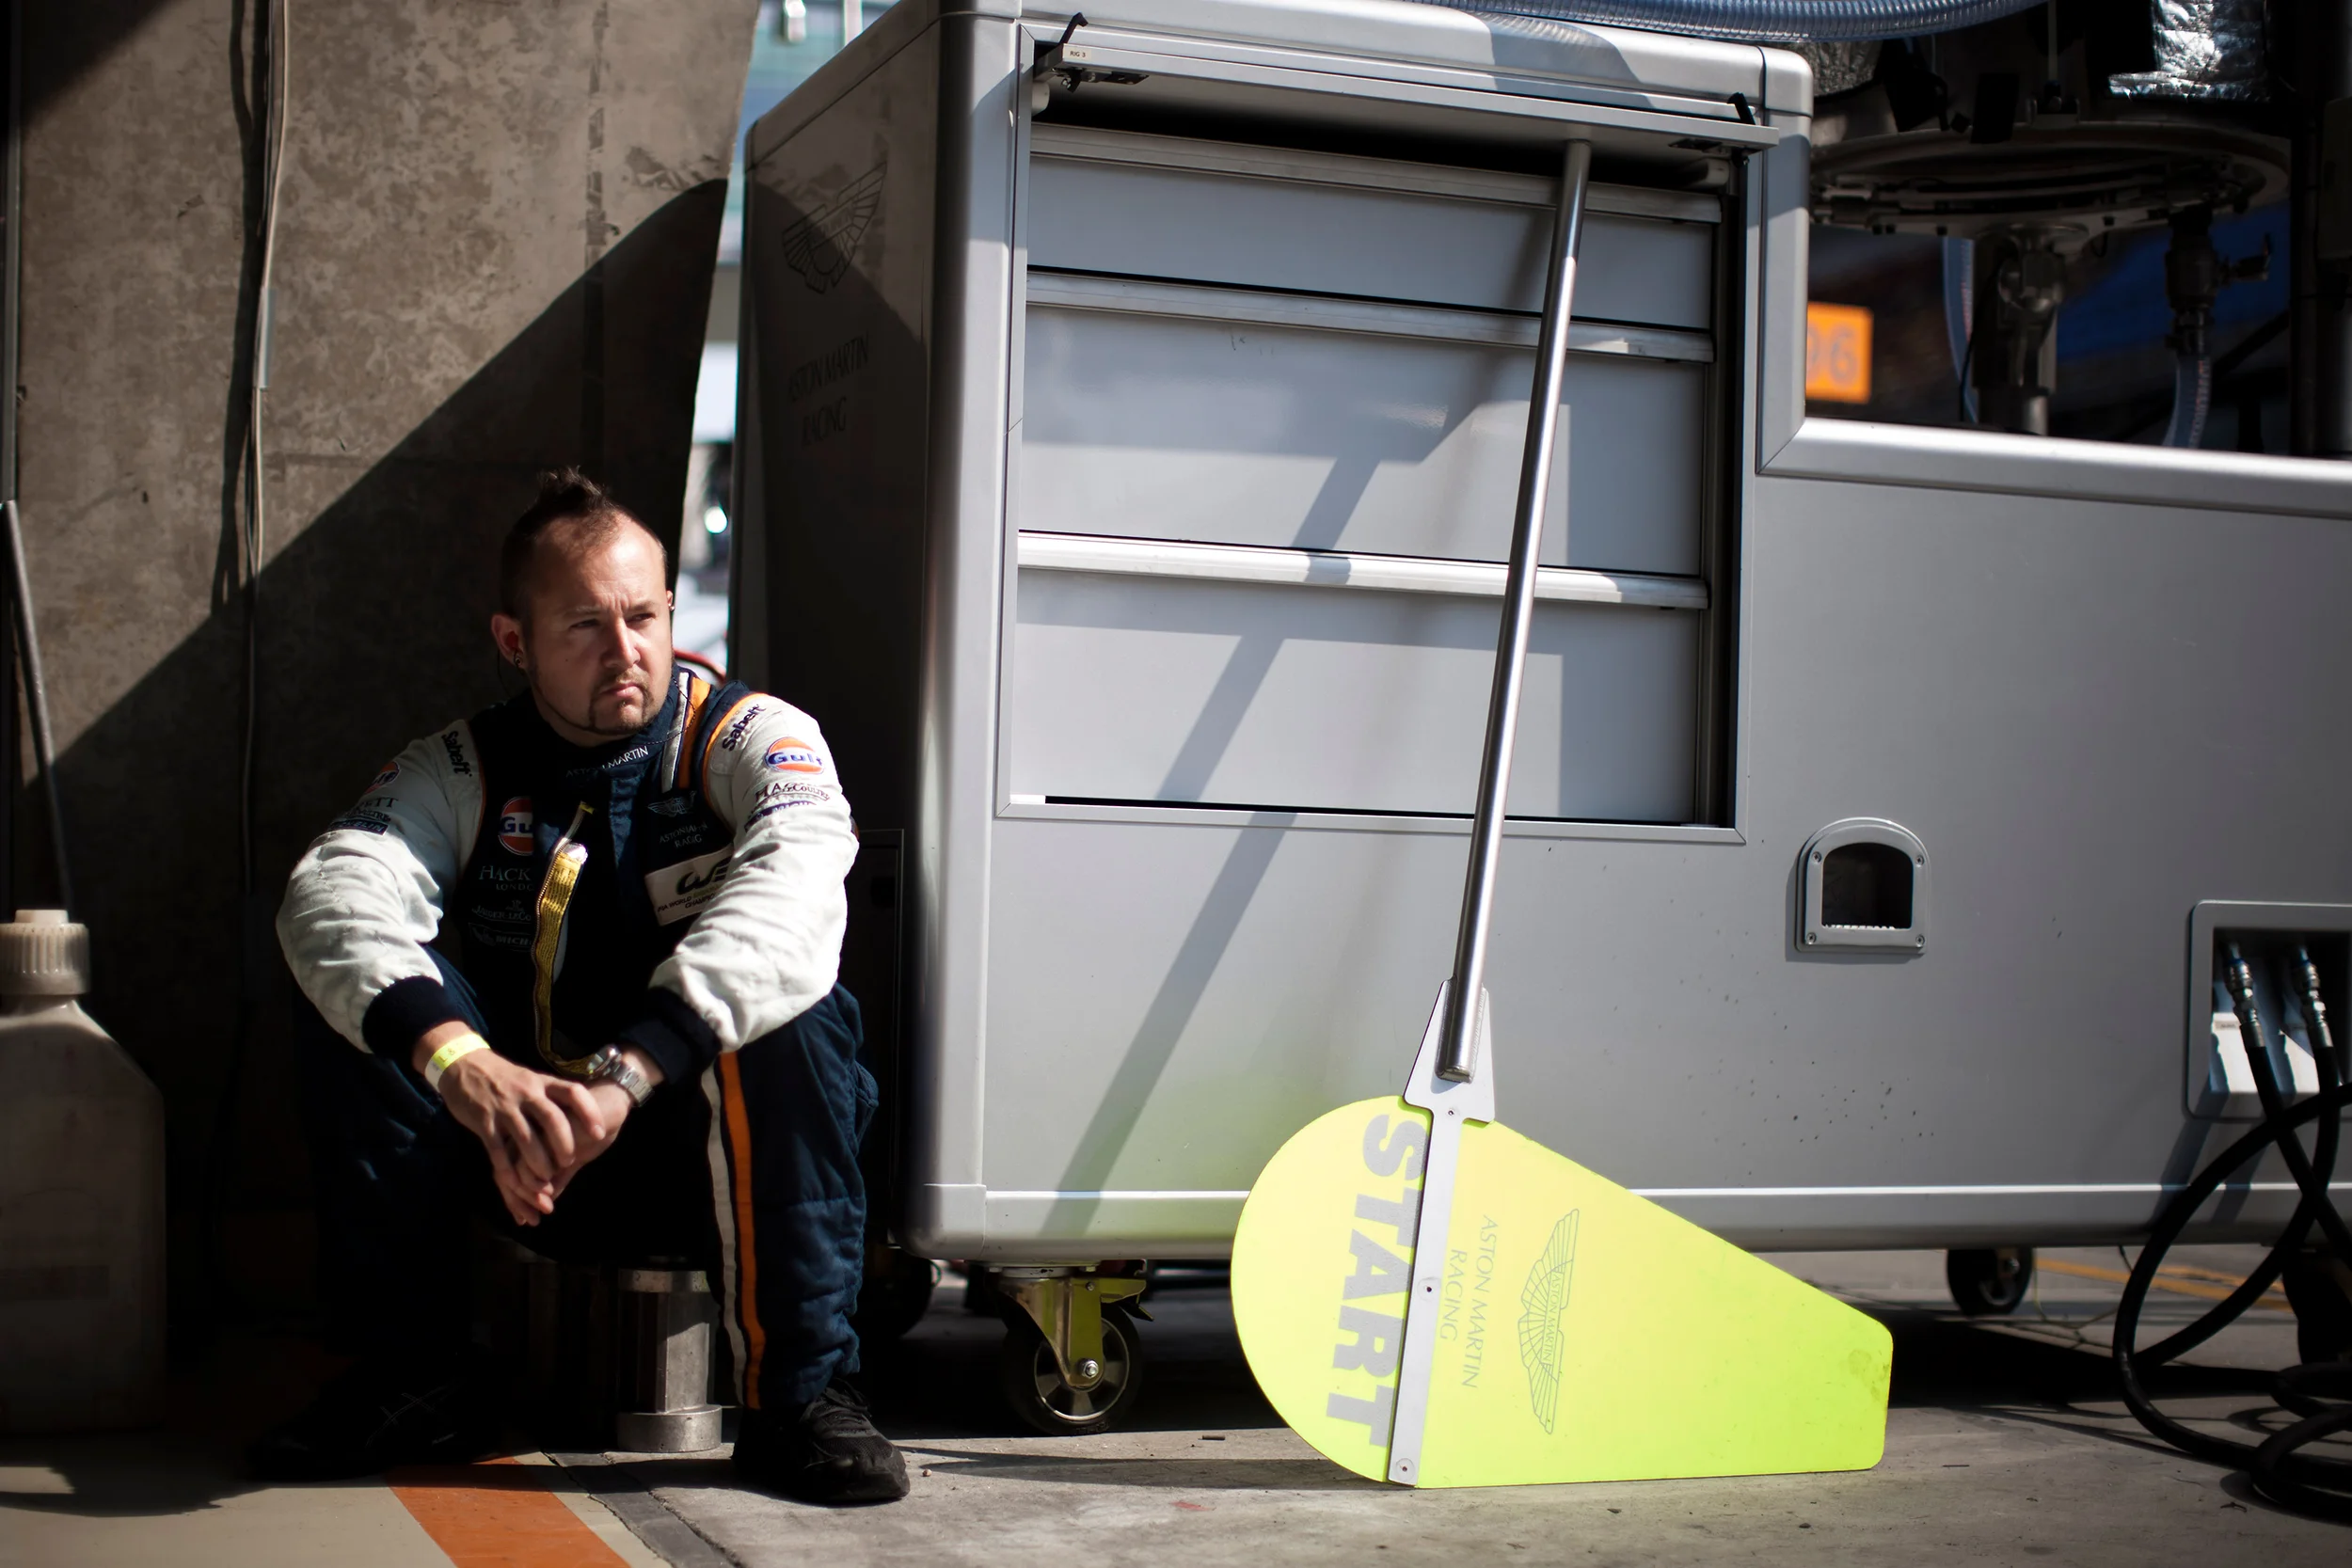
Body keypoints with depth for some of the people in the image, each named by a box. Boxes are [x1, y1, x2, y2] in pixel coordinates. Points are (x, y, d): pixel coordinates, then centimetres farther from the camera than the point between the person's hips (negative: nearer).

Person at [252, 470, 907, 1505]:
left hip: (716, 1163, -2)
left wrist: (624, 1074, -46)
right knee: (357, 1002, -18)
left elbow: (793, 894, -31)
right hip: (525, 1164, 3)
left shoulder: (752, 741, -8)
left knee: (784, 1005, -32)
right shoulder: (459, 772, 0)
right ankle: (412, 1376, -8)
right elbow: (334, 895, -21)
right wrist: (462, 1063, -42)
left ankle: (800, 1392, -23)